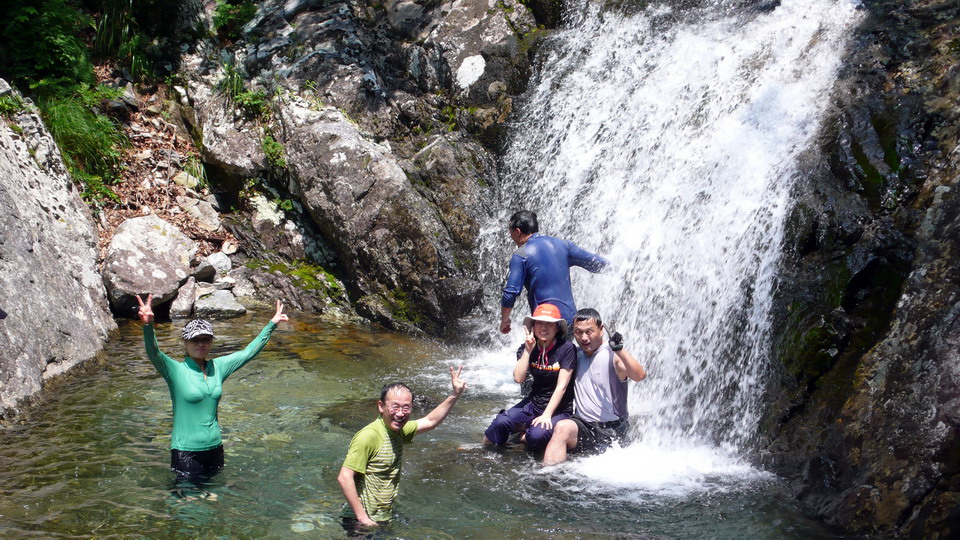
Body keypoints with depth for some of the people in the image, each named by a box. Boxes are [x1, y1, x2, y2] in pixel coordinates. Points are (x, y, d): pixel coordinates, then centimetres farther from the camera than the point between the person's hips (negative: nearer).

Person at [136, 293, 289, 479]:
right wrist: (148, 325, -46)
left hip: (215, 448, 5)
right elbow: (153, 353, -27)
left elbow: (249, 352, 15)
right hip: (186, 452, -5)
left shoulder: (218, 367, 5)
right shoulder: (176, 370, -10)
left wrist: (272, 324, 18)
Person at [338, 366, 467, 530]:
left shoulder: (399, 430, 3)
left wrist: (455, 394, 12)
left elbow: (430, 421, 19)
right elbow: (344, 478, -24)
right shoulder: (369, 436, -21)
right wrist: (363, 519, -23)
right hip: (360, 523, -7)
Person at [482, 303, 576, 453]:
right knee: (501, 422, -23)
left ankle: (525, 436, 1)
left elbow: (561, 386, -16)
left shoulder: (566, 349, -14)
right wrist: (528, 350, -16)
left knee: (537, 436, -33)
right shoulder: (531, 347, 2)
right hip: (534, 403, 4)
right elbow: (518, 378, -9)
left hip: (559, 409, -4)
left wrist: (547, 415, -21)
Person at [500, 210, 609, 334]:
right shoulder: (562, 244, 10)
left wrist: (504, 320, 3)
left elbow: (510, 293, -11)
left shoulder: (520, 256, -6)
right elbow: (596, 264, 16)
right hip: (571, 317, 6)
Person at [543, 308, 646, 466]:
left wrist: (620, 350, -40)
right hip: (582, 425, 4)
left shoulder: (613, 356, -7)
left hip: (610, 430, -4)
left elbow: (640, 375, -26)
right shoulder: (576, 355, 13)